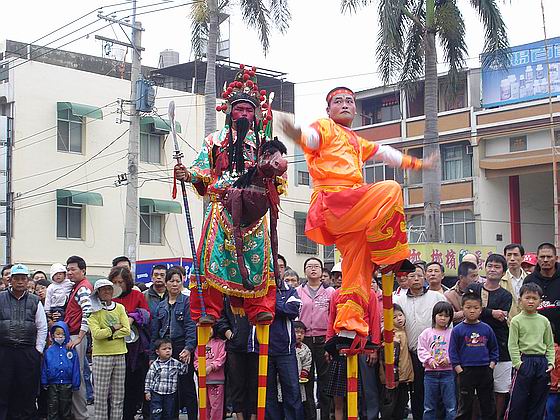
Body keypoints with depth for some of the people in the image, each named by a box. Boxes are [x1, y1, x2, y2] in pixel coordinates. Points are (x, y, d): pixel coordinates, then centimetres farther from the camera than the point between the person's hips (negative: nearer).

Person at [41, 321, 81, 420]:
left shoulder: (71, 351, 0)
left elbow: (75, 368, 1)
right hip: (53, 385, 0)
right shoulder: (49, 351, 2)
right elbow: (44, 368, 5)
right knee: (53, 408, 4)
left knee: (66, 408, 9)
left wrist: (75, 384, -1)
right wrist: (44, 382, 1)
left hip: (67, 385, 0)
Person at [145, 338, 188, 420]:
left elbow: (184, 371, 0)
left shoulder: (176, 363, 0)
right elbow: (149, 378, 1)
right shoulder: (154, 365, -4)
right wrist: (147, 391, 0)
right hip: (156, 393, -2)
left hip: (170, 395, 2)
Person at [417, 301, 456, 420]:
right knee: (429, 407, 9)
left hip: (448, 372, -1)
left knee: (451, 406, 1)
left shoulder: (452, 333, 2)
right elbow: (421, 350, 1)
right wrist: (430, 360, -13)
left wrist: (449, 359, -16)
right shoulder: (427, 333, 6)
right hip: (430, 372, 1)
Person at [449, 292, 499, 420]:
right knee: (465, 406, 5)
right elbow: (453, 352, -3)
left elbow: (494, 349, 10)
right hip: (466, 371, -2)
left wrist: (491, 365, -1)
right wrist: (459, 370, -9)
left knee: (489, 405, 11)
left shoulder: (486, 329, 4)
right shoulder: (458, 330, -3)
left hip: (485, 371, 2)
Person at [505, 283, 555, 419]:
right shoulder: (516, 321, -2)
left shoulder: (544, 321, 8)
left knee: (539, 399, 9)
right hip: (525, 360, -4)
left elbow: (550, 345, 10)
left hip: (542, 361, 4)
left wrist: (551, 362, -1)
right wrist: (518, 363, -13)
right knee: (518, 399, -2)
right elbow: (513, 345, -5)